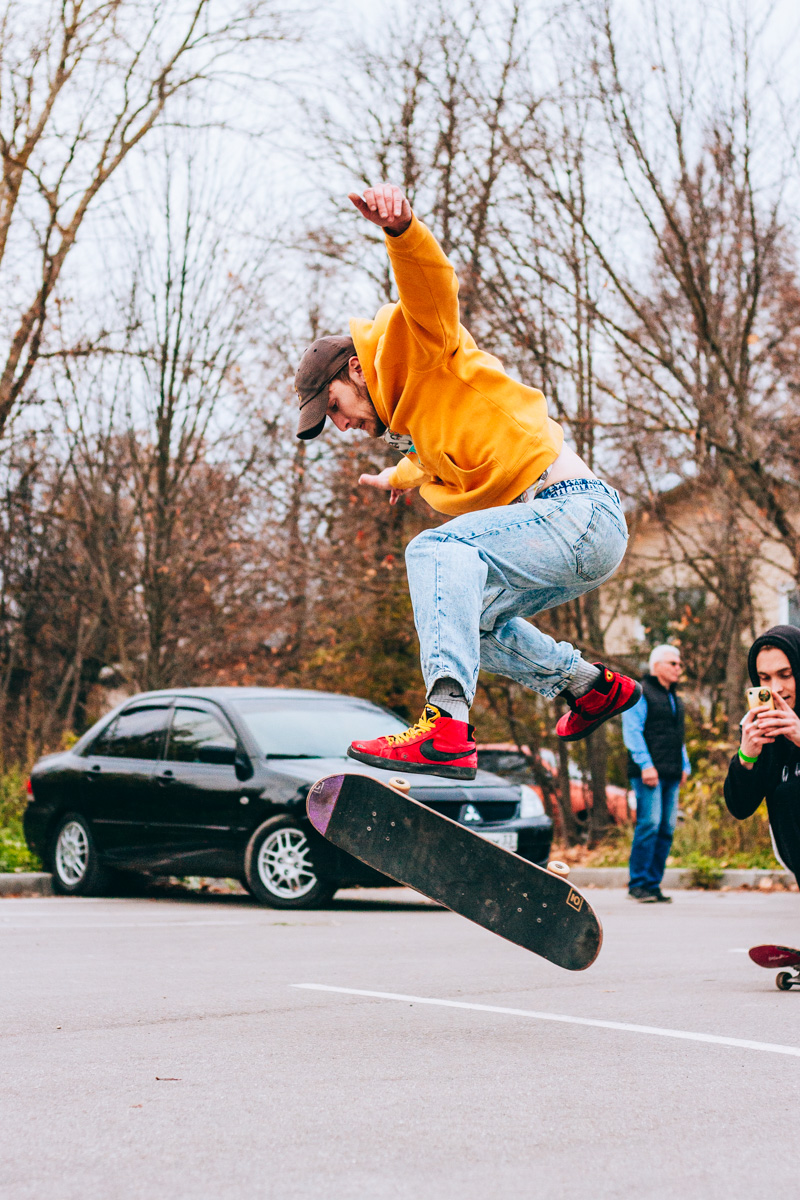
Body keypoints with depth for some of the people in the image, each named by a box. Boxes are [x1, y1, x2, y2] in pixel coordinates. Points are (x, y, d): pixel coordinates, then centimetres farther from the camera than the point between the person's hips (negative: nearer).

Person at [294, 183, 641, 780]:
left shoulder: (418, 350, -3)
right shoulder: (408, 422, 23)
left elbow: (432, 282, -25)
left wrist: (401, 226, -45)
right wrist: (400, 476, 66)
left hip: (579, 507, -11)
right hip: (574, 542, 11)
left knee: (438, 550, -29)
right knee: (459, 616, 27)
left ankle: (447, 726, -42)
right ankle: (594, 685, 34)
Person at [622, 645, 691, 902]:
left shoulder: (675, 699, 24)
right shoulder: (640, 694, -2)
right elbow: (632, 732, -10)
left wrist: (685, 766, 18)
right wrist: (645, 764, -17)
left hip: (671, 775, 8)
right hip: (649, 773, -8)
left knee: (667, 829, 4)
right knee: (649, 824, -14)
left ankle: (653, 884, 9)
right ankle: (637, 883, -8)